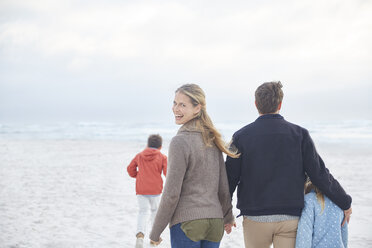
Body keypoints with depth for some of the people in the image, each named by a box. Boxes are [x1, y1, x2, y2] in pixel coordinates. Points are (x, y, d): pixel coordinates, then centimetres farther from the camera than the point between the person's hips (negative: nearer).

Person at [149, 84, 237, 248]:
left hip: (187, 223, -7)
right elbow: (223, 185, 13)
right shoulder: (212, 139, 8)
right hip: (215, 222, 7)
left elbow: (172, 193, -13)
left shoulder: (180, 142, -12)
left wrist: (155, 232, -6)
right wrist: (228, 216, 27)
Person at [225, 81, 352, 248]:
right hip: (291, 217, 0)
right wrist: (345, 203, 10)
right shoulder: (299, 134, -1)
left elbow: (230, 178, 1)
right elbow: (320, 174, -1)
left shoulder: (241, 136, -2)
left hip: (255, 218, 0)